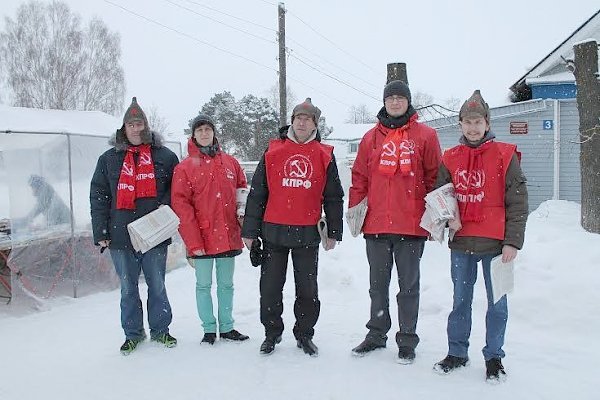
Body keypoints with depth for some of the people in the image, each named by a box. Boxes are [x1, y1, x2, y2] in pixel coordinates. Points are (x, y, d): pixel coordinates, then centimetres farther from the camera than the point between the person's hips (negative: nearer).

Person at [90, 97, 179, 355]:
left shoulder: (165, 156, 4)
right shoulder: (109, 159, 7)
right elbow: (98, 196, 6)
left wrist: (166, 208, -8)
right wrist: (100, 232, 0)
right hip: (121, 236, 1)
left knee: (157, 285, 9)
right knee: (128, 288, 11)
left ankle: (160, 330, 25)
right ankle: (133, 333, 25)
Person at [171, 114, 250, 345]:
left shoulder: (230, 162, 7)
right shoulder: (185, 167, -4)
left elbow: (242, 187, 21)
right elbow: (180, 205, -9)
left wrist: (242, 209, 2)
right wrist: (193, 241, -14)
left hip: (228, 236, 3)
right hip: (202, 239, -3)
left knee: (226, 284, 13)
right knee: (204, 285, 8)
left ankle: (226, 327, 26)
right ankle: (209, 329, 22)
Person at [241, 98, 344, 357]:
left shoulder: (325, 156, 6)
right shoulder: (272, 152, 4)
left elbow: (333, 197, 9)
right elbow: (256, 193, 4)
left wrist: (334, 232, 6)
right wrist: (250, 231, 1)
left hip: (308, 234, 0)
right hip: (274, 231, 0)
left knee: (308, 289, 8)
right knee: (270, 287, 8)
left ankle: (304, 334, 26)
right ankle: (272, 333, 26)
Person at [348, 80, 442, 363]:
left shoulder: (425, 135, 3)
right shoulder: (371, 137, 10)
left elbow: (435, 177, 3)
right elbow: (359, 176, 10)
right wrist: (354, 207, 2)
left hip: (411, 224, -3)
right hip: (375, 223, 3)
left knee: (408, 285, 8)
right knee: (378, 284, 15)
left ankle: (407, 340, 21)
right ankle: (377, 334, 30)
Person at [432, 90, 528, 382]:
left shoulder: (505, 155, -2)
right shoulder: (450, 158, 7)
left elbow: (518, 202, -3)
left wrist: (513, 241, -8)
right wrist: (449, 217, -8)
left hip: (495, 243, -2)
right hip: (461, 241, 3)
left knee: (497, 302, 7)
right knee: (460, 300, 13)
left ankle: (494, 357, 24)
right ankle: (457, 352, 27)